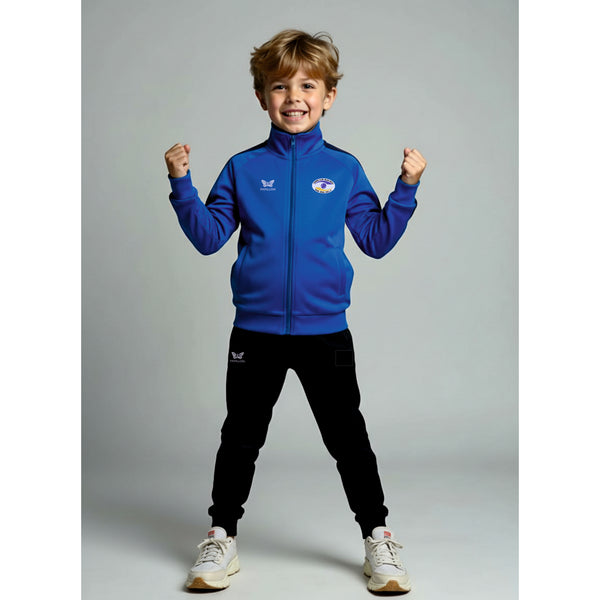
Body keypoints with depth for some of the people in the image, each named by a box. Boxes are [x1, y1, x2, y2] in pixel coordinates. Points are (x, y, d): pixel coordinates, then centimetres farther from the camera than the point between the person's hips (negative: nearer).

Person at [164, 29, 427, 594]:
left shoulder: (343, 169, 2)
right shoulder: (243, 168, 2)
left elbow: (376, 240, 3)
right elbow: (208, 237, 1)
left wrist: (406, 187, -6)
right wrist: (181, 184, -9)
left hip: (325, 329, 0)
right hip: (255, 329, 1)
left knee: (347, 437, 8)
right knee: (240, 438, 12)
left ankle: (377, 538, 25)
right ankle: (221, 538, 29)